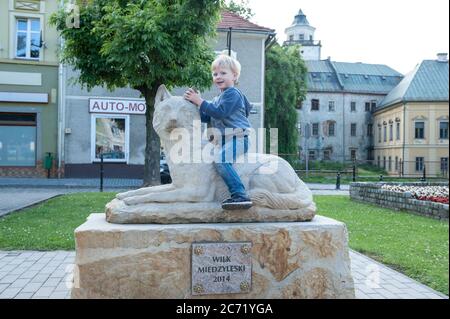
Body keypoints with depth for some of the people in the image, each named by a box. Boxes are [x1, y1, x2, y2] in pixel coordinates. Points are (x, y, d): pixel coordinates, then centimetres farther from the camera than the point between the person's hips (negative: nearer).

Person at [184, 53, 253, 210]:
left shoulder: (232, 94, -8)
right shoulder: (218, 98, 24)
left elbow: (219, 113, -20)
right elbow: (206, 117, 19)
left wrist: (200, 101, -14)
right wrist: (195, 102, 7)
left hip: (237, 138, -11)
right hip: (226, 140, 11)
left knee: (220, 160, -30)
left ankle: (240, 195, -37)